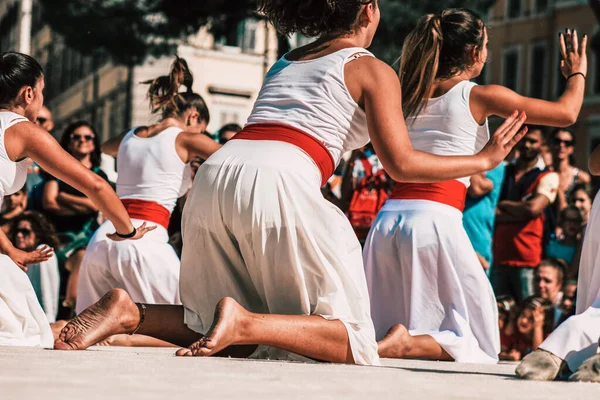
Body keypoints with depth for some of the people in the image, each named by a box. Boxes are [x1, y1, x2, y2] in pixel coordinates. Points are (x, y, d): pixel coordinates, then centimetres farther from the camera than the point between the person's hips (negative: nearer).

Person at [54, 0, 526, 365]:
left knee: (239, 339, 16)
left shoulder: (287, 62, 31)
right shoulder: (373, 70, 12)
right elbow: (401, 163, 4)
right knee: (348, 339, 1)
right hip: (280, 182, -7)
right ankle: (243, 321, -24)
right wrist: (483, 159, 17)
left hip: (217, 172, 7)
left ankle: (130, 312, -7)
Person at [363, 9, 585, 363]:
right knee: (477, 342, 6)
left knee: (389, 330, 19)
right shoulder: (480, 96, 2)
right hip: (436, 218, -5)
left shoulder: (412, 95, 15)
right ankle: (403, 345, -19)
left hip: (389, 217, 6)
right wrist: (577, 73, 29)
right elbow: (566, 113, 8)